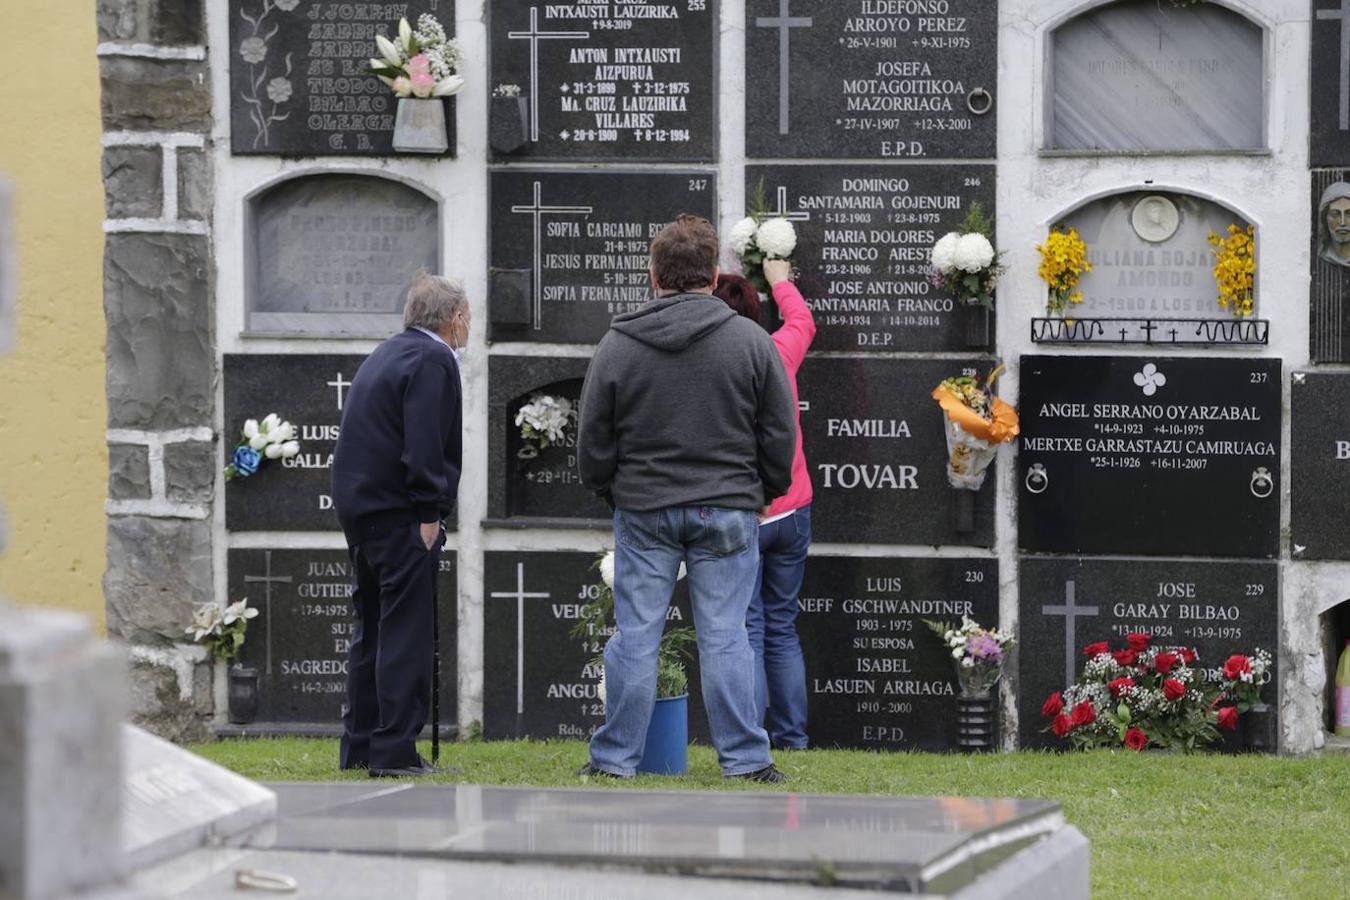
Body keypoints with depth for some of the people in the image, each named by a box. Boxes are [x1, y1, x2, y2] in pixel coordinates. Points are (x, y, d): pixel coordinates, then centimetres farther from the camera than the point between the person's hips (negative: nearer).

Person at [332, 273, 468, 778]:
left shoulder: (388, 354, 18)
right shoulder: (432, 360, -12)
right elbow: (423, 445, -20)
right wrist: (429, 515, -17)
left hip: (357, 504, 10)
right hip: (398, 509, -10)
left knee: (372, 627, 16)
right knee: (405, 633, -7)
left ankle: (359, 746, 19)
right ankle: (394, 751, -9)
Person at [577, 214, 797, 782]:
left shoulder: (617, 346, -1)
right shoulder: (751, 342, -2)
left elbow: (593, 443, 3)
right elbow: (780, 435, 3)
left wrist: (610, 492, 20)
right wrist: (765, 493, 18)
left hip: (643, 509, 0)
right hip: (727, 511, 0)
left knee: (635, 635, 4)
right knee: (725, 637, 2)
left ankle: (616, 757, 7)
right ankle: (744, 758, 2)